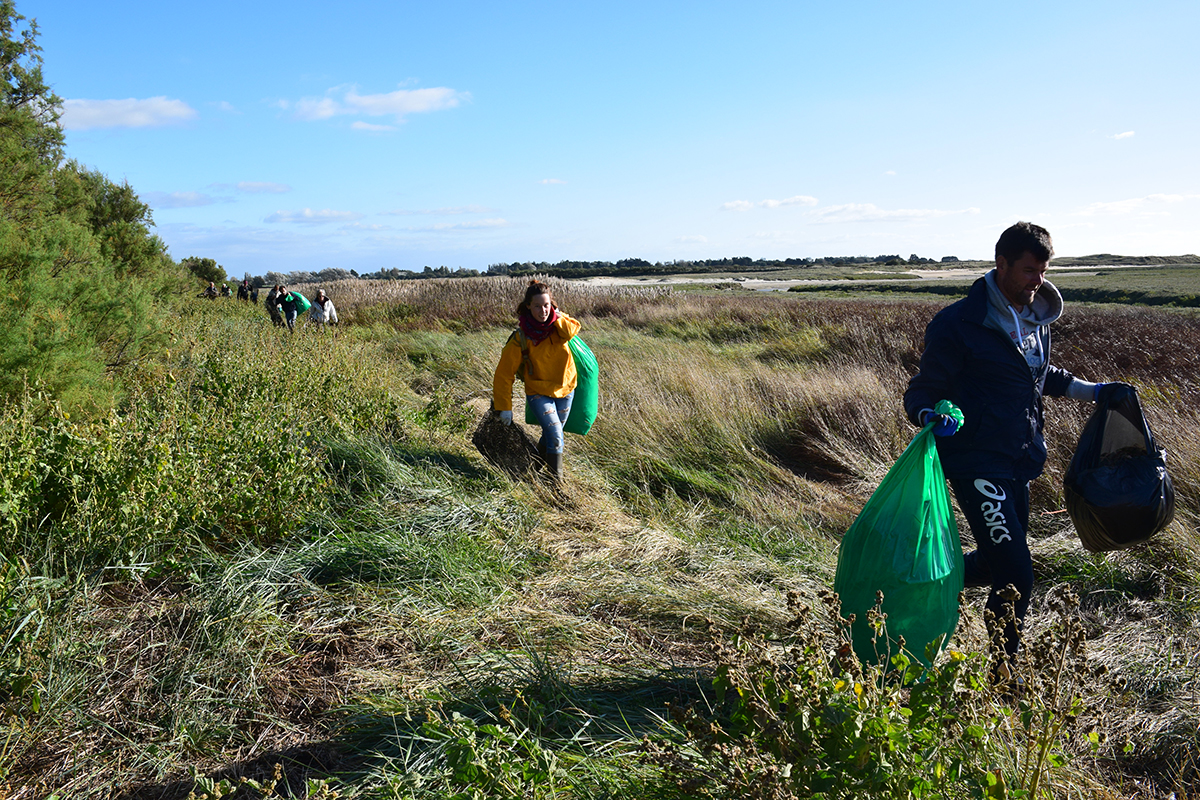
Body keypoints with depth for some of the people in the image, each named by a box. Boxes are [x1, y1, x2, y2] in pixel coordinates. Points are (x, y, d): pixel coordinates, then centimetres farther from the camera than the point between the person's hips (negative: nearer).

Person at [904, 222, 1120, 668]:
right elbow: (921, 392, -13)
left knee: (997, 564, 19)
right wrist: (933, 417, -34)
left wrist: (1091, 392, 18)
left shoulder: (1036, 318, 9)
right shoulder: (959, 323, -14)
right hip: (977, 464, -8)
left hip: (1019, 462, 8)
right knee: (1015, 576, -10)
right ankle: (1004, 675, 9)